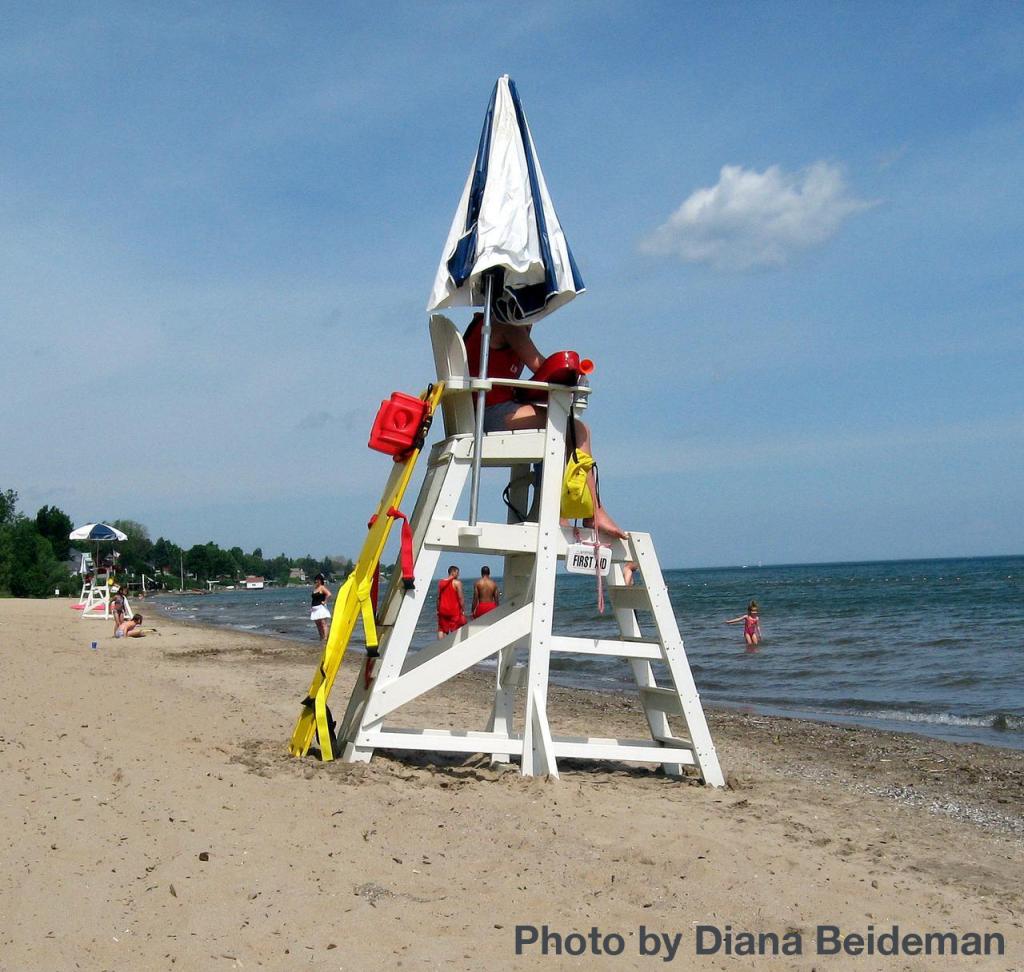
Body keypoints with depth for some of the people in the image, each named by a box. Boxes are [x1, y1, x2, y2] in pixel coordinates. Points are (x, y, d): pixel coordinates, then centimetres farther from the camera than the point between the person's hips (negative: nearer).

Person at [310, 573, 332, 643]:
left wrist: (325, 602, -16)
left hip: (321, 608, -9)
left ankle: (325, 638, -18)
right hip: (314, 609, 9)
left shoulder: (322, 587, -8)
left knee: (323, 624, -13)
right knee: (318, 625, 10)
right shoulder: (314, 589, 17)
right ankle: (321, 638, 16)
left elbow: (329, 594, -23)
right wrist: (311, 607, 22)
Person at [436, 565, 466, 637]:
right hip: (454, 610, -4)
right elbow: (460, 598, -12)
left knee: (441, 629, 9)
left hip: (443, 610, 4)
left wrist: (438, 610, 15)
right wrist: (463, 610, -6)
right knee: (456, 630, 1)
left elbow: (438, 598, 10)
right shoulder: (457, 582, -8)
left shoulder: (440, 582, 8)